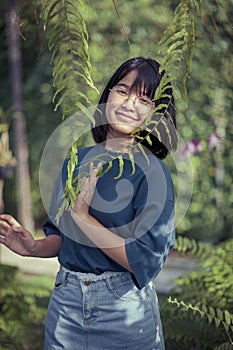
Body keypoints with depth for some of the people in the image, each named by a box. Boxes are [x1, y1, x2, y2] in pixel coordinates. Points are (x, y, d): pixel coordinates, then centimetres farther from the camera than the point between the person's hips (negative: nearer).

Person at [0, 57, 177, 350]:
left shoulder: (152, 172, -12)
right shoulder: (77, 160, 2)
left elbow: (144, 261, -19)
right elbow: (62, 238, 11)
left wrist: (82, 215, -21)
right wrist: (34, 247, -9)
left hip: (125, 312, -4)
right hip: (66, 303, 4)